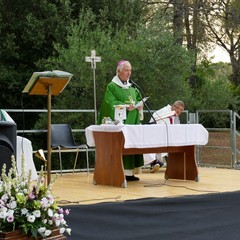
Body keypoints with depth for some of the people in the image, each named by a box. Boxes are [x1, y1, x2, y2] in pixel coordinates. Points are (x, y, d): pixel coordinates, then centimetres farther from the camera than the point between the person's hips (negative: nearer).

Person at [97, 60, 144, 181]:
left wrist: (138, 105, -5)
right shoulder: (112, 86, -3)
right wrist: (125, 106, -23)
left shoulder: (131, 87, 18)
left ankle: (129, 172, 5)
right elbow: (110, 103, -13)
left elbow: (138, 99, 19)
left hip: (131, 121, 7)